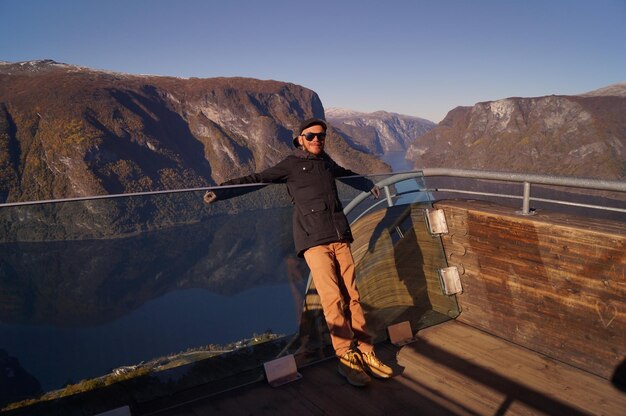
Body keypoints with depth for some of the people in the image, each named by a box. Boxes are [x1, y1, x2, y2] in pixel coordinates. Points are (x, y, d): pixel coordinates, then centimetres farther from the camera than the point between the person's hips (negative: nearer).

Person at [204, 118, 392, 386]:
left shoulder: (327, 162, 21)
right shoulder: (291, 165, 5)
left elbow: (346, 174, 42)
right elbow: (257, 179, 1)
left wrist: (368, 185, 56)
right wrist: (220, 190, -8)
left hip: (340, 239, 5)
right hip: (314, 241, -5)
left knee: (352, 296, 3)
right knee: (333, 298, -12)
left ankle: (365, 354, 11)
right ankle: (346, 359, -3)